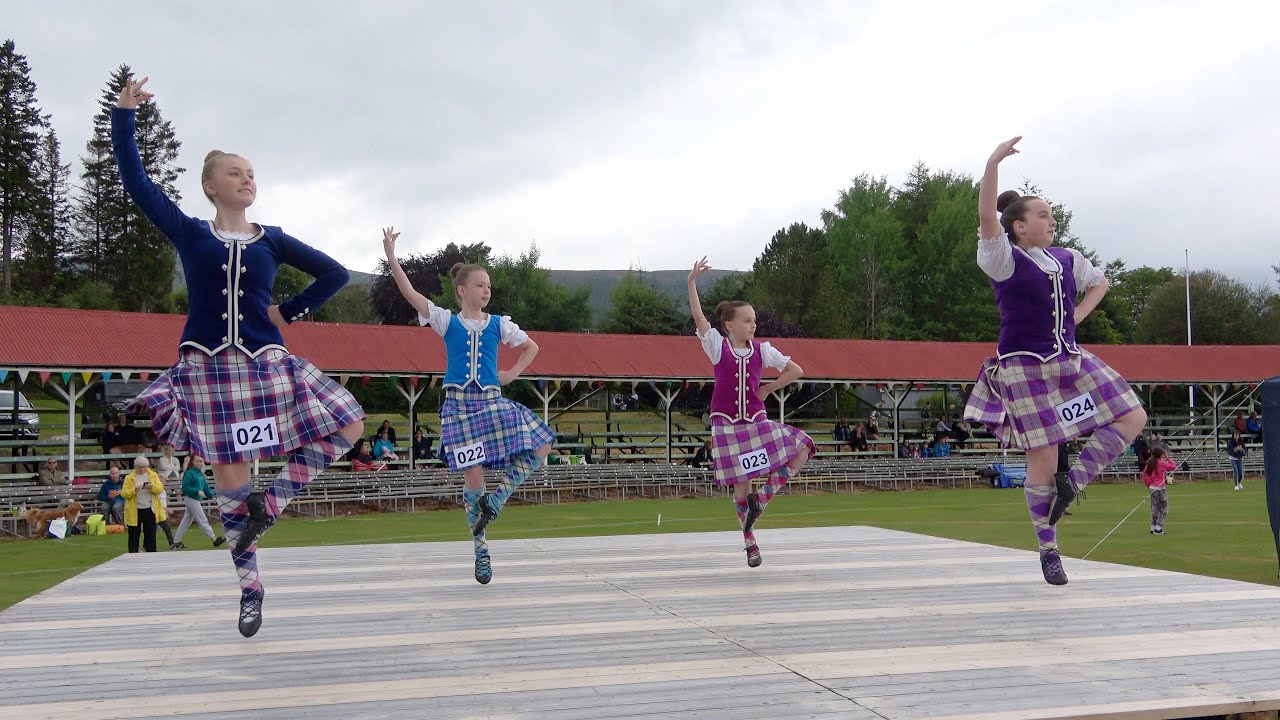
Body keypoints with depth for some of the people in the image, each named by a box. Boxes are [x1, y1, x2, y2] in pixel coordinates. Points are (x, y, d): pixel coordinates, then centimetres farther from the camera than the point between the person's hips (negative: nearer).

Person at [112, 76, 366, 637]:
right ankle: (249, 588, 13)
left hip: (266, 364, 2)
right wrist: (123, 115, -5)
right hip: (209, 368, -2)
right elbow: (135, 179, 0)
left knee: (348, 426, -11)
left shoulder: (272, 241, 7)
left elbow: (335, 274, 12)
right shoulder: (188, 233, 4)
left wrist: (289, 312, 4)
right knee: (230, 477, 0)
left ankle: (270, 504, -1)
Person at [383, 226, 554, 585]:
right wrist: (391, 258, -15)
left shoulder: (499, 325, 8)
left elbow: (532, 346, 21)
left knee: (541, 447, -13)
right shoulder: (447, 321, 2)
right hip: (459, 403, -3)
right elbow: (410, 293, -7)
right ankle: (481, 549, 11)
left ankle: (496, 500, 0)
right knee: (473, 476, -4)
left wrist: (512, 373, 8)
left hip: (492, 401, 3)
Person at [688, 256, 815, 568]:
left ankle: (761, 498, -2)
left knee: (802, 449, -13)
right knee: (741, 484, 1)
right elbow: (698, 316, -19)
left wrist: (769, 388, 3)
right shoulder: (717, 346, -5)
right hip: (726, 425, -3)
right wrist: (692, 282, -29)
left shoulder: (762, 350, 2)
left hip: (757, 422, 3)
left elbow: (797, 370, 8)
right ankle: (750, 543, 18)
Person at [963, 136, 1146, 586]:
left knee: (1133, 418, -3)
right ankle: (1048, 549, 11)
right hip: (1025, 367, -7)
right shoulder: (1004, 259, -7)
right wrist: (993, 162, -29)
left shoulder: (1066, 260, 11)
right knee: (1043, 458, -4)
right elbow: (987, 217, -24)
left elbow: (1099, 283, 28)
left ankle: (1072, 482, 7)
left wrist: (1078, 315, 10)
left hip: (1070, 361, 7)